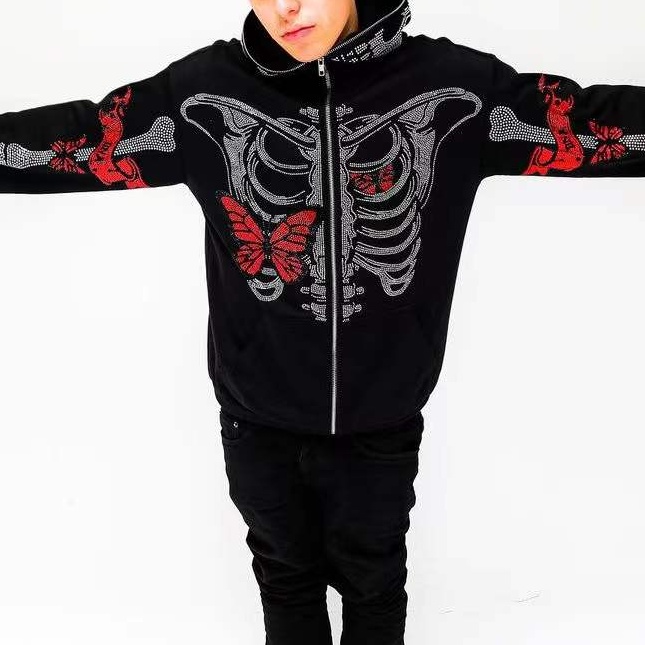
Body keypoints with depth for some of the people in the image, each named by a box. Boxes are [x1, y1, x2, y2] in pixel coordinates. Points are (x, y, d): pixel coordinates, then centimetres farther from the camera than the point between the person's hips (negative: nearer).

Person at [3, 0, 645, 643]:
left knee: (372, 581, 24)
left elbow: (588, 123, -12)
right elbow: (82, 137, -10)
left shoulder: (452, 86, -11)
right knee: (286, 576, 25)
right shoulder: (205, 91, -10)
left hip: (380, 421, 0)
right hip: (259, 420, 1)